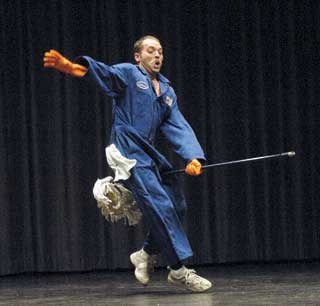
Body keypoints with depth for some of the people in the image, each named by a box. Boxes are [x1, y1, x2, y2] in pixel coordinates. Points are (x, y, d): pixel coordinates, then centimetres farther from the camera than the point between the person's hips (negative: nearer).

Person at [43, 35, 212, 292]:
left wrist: (192, 156, -11)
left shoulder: (167, 91, 18)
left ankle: (146, 254, 27)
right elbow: (104, 73, -22)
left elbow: (178, 127, 7)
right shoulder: (128, 73, -2)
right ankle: (179, 270, -9)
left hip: (150, 154, 8)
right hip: (129, 153, -8)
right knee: (161, 208, -15)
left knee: (178, 206, 8)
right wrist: (72, 67, -45)